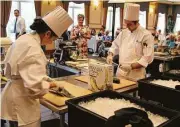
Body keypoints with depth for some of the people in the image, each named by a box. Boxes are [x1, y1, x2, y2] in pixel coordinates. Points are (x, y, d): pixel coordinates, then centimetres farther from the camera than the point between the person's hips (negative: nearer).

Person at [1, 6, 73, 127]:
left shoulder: (25, 38, 1)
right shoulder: (34, 49, -29)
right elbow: (35, 86, -36)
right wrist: (48, 84, -15)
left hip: (14, 93, 9)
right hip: (21, 100, -9)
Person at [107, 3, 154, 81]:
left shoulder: (146, 35, -11)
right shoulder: (124, 33, 6)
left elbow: (148, 57, -15)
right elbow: (115, 45, 18)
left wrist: (131, 66, -22)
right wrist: (110, 54, -3)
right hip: (120, 72, 5)